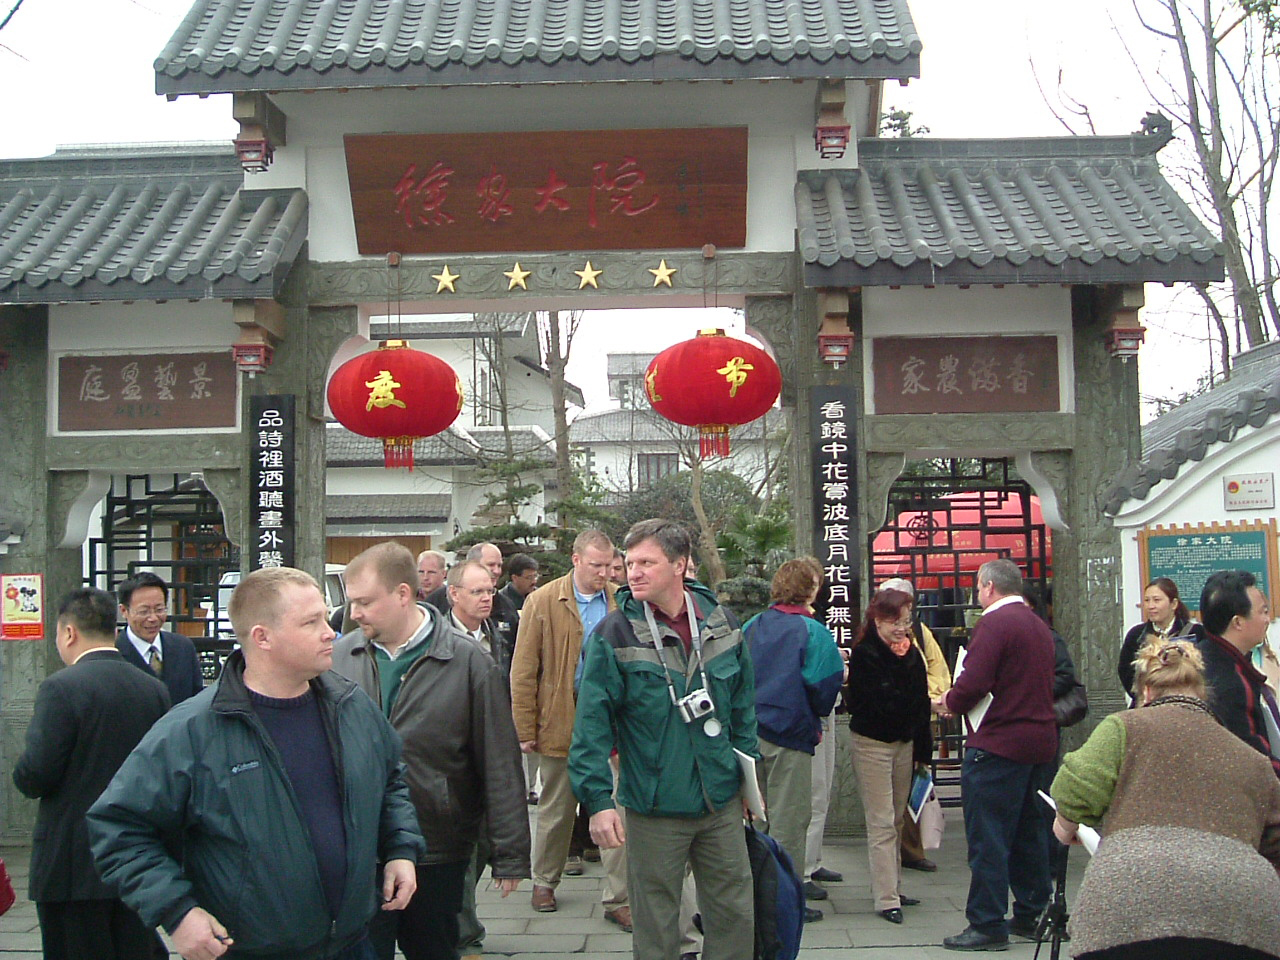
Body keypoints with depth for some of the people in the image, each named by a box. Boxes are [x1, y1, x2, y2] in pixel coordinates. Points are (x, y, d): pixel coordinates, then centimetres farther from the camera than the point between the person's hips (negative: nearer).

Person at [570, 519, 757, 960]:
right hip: (654, 811, -3)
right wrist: (598, 800, -16)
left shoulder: (720, 622, 2)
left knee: (736, 918, 13)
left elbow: (742, 707, 12)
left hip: (722, 805, 3)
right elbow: (592, 724, -11)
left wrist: (749, 776, 11)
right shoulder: (615, 633, -10)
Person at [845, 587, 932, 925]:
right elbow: (883, 702, -21)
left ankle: (892, 887, 23)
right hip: (873, 742, -6)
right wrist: (934, 703, -22)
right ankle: (886, 899, -5)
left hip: (904, 742, 6)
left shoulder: (911, 653, 5)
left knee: (897, 820, 14)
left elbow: (919, 701, 7)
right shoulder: (865, 654, -13)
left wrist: (923, 750, 5)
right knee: (881, 823, -6)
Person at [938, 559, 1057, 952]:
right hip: (1041, 740, 9)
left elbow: (974, 682, -22)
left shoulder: (995, 622, -13)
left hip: (999, 744, -9)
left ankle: (988, 926, -1)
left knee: (988, 838, -3)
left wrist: (949, 703, -2)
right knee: (1029, 832, 16)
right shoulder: (1039, 625, 15)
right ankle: (1030, 915, 24)